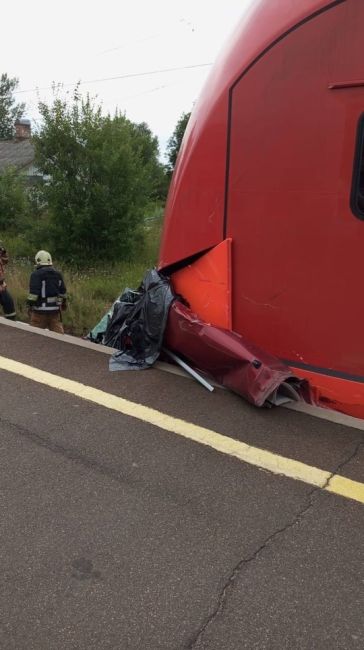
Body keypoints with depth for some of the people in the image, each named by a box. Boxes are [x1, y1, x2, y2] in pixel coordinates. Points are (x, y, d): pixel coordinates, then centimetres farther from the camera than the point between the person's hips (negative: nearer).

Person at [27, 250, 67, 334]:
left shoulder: (36, 274, -9)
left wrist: (30, 306, -6)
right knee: (58, 332, 9)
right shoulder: (58, 274, 9)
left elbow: (33, 293, -15)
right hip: (55, 310, 5)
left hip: (40, 311, -5)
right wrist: (63, 304, 26)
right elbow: (62, 293, 15)